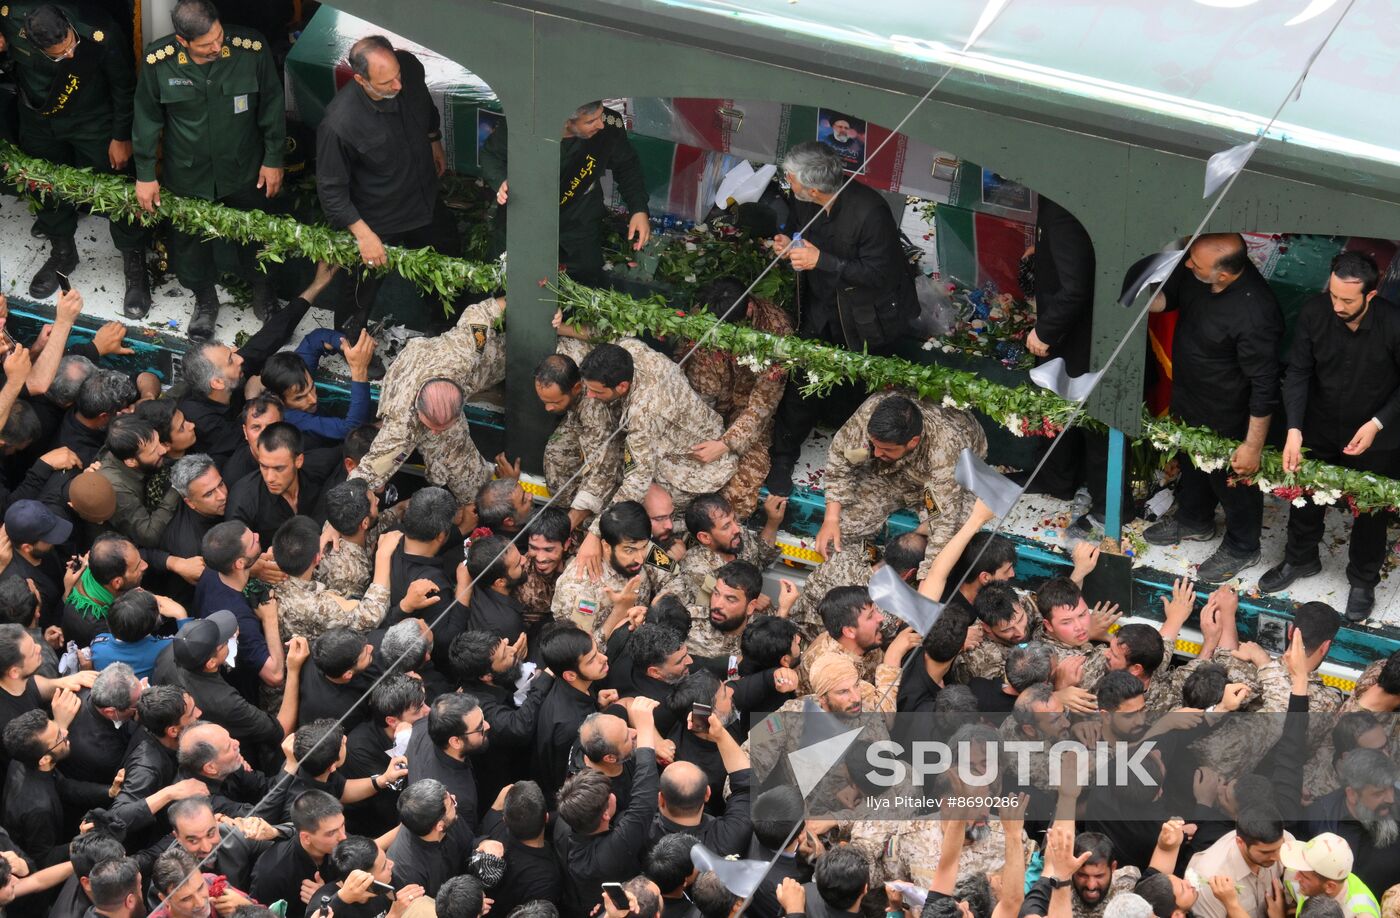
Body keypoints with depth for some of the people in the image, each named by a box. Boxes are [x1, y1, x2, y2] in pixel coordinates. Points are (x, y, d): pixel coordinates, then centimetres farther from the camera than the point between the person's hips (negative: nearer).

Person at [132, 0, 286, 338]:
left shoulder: (251, 49, -25)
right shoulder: (159, 60, -23)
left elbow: (272, 106, -9)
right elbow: (147, 118, -8)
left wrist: (274, 159, -2)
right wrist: (145, 175, -1)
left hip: (245, 170, 0)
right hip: (188, 174, 0)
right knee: (191, 242, 18)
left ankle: (262, 288, 53)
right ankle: (205, 300, 47)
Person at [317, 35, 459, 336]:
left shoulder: (409, 67, -23)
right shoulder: (339, 123, -39)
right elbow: (331, 189, -25)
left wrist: (434, 141, 19)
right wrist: (363, 234, -24)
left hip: (427, 201, 6)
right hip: (379, 223, -6)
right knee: (363, 294, 12)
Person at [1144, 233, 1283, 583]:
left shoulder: (1254, 315, -41)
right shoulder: (1195, 269, -22)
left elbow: (1264, 386, -29)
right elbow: (1171, 293, 1)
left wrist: (1253, 446, -21)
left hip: (1227, 418, -7)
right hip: (1187, 397, 7)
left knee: (1232, 480, 20)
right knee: (1192, 463, 32)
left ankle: (1240, 548, 46)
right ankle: (1194, 521, 60)